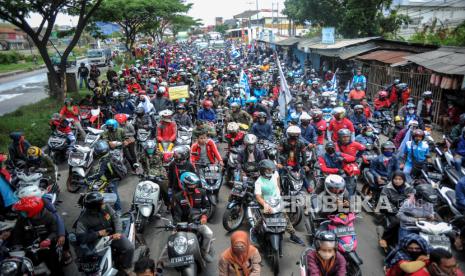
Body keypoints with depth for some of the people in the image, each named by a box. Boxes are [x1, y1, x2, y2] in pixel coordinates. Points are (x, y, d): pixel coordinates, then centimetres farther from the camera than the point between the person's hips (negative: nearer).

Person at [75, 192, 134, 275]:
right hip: (97, 240, -1)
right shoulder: (83, 219, -18)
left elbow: (116, 218, -4)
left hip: (113, 234, 1)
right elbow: (80, 237, -24)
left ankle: (125, 269, 10)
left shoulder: (105, 207, -9)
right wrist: (98, 233, -27)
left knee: (129, 248, -18)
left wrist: (118, 232, -20)